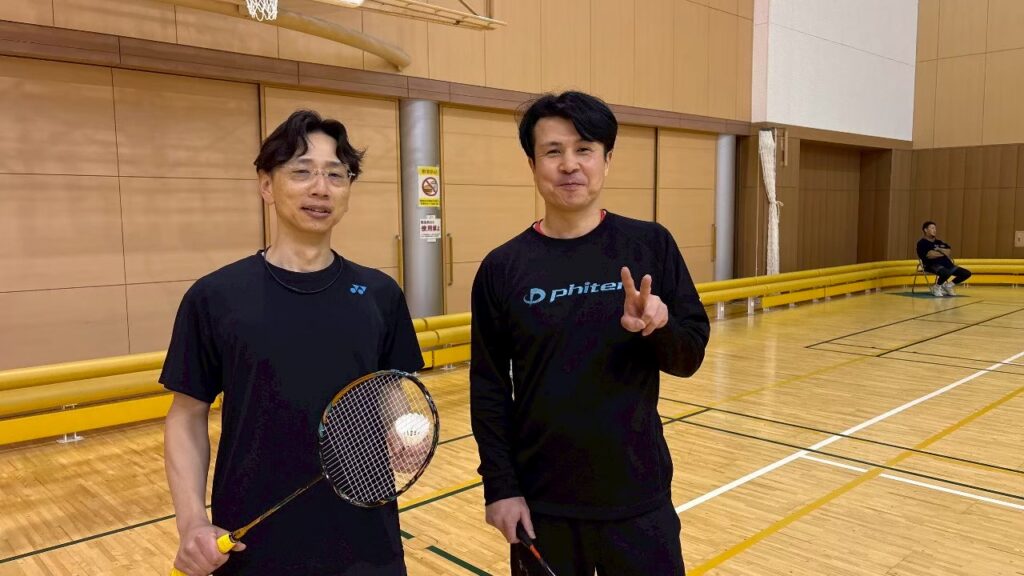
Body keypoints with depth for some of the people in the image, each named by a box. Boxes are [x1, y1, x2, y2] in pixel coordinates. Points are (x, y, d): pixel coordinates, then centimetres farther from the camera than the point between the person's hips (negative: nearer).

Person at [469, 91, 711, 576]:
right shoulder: (502, 267, -4)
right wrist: (500, 486, -4)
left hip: (638, 496, 1)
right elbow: (488, 389, -1)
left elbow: (690, 356, -1)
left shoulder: (651, 245, -3)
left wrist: (658, 327, -21)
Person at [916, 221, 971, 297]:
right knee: (946, 273, -39)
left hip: (946, 264, 8)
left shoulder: (939, 242, 24)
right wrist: (944, 253, 0)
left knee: (967, 273, -3)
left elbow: (949, 251, 14)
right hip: (933, 265, -8)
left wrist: (940, 250, -5)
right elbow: (930, 255, -15)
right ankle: (936, 287, -9)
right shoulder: (922, 243, 0)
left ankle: (948, 285, 15)